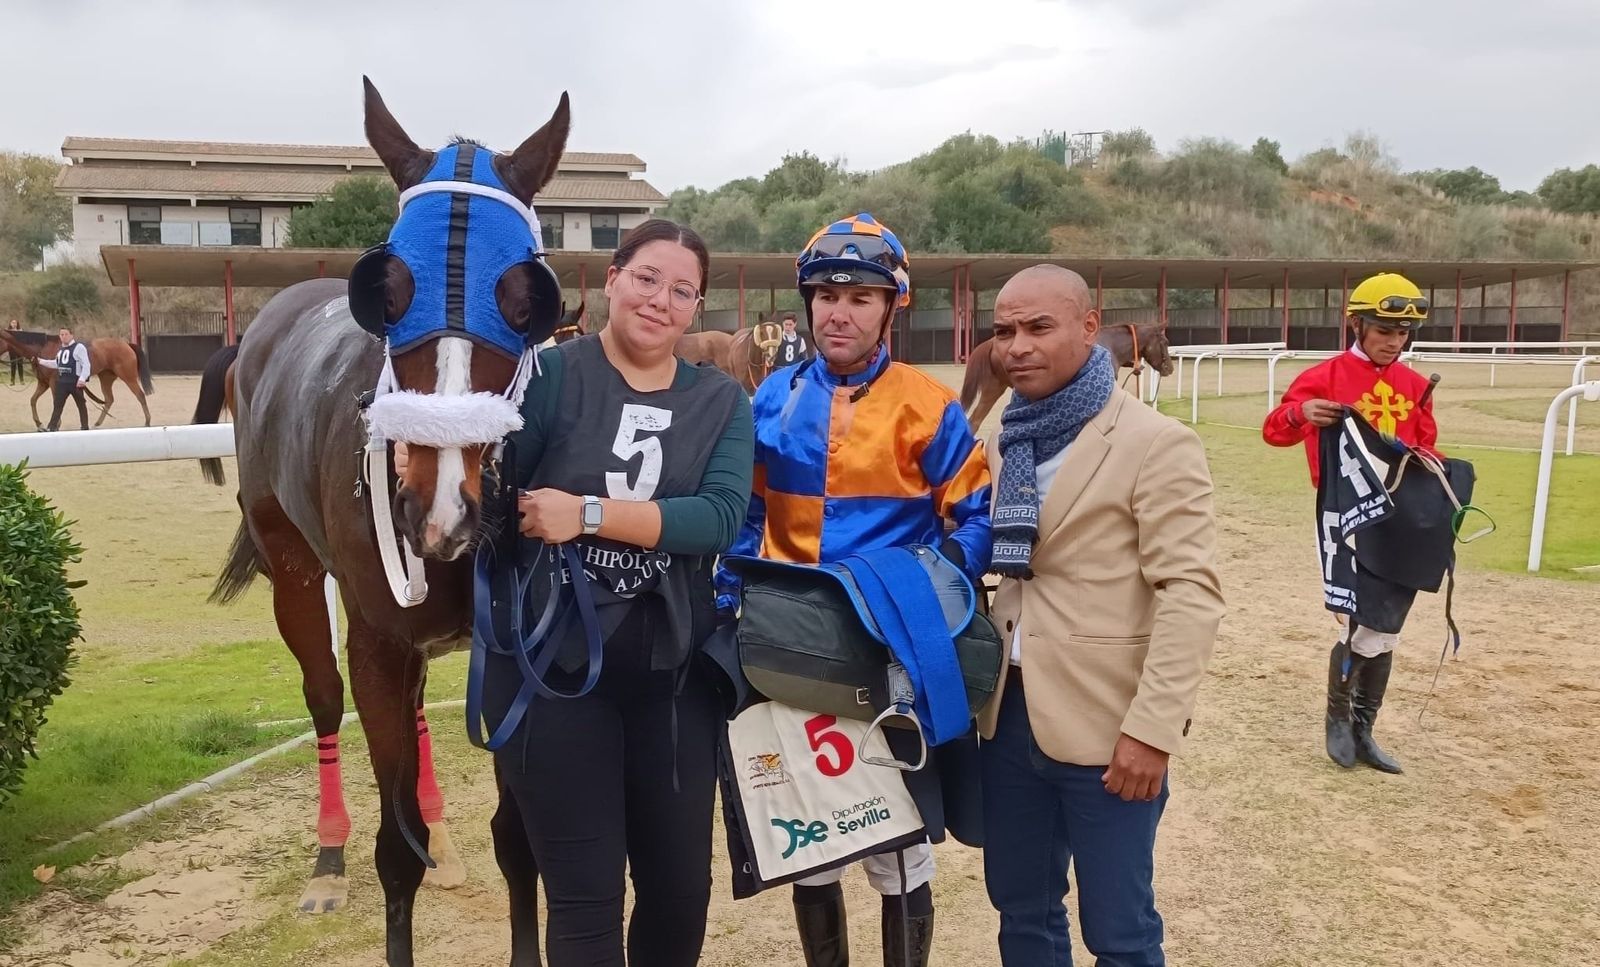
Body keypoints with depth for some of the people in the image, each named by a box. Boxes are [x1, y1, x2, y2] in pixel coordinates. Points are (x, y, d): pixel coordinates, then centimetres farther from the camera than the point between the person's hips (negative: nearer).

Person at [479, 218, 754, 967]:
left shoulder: (723, 403, 3)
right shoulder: (547, 375, -5)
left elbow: (721, 517, -13)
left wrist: (590, 514, -22)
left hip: (674, 670, 3)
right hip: (553, 666, -3)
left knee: (681, 885, 15)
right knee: (585, 893, 8)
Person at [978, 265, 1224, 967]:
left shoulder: (1157, 443, -10)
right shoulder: (1002, 443, 11)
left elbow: (1190, 593, -15)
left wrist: (1152, 729, -21)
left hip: (1103, 726, -6)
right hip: (1008, 716, 6)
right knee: (1020, 909, 18)